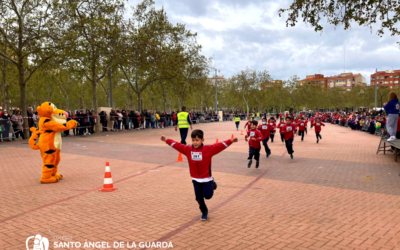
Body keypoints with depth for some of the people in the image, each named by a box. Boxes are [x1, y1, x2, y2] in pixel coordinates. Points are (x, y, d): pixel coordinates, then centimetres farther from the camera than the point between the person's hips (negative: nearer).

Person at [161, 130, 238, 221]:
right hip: (195, 179, 3)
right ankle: (204, 212, 34)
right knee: (199, 198, 8)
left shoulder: (208, 149, -16)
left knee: (208, 196, 0)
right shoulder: (188, 149, -5)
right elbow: (177, 145, 0)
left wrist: (230, 141, -36)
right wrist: (167, 140, -1)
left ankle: (212, 184, 32)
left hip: (206, 178, -3)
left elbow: (220, 146, -25)